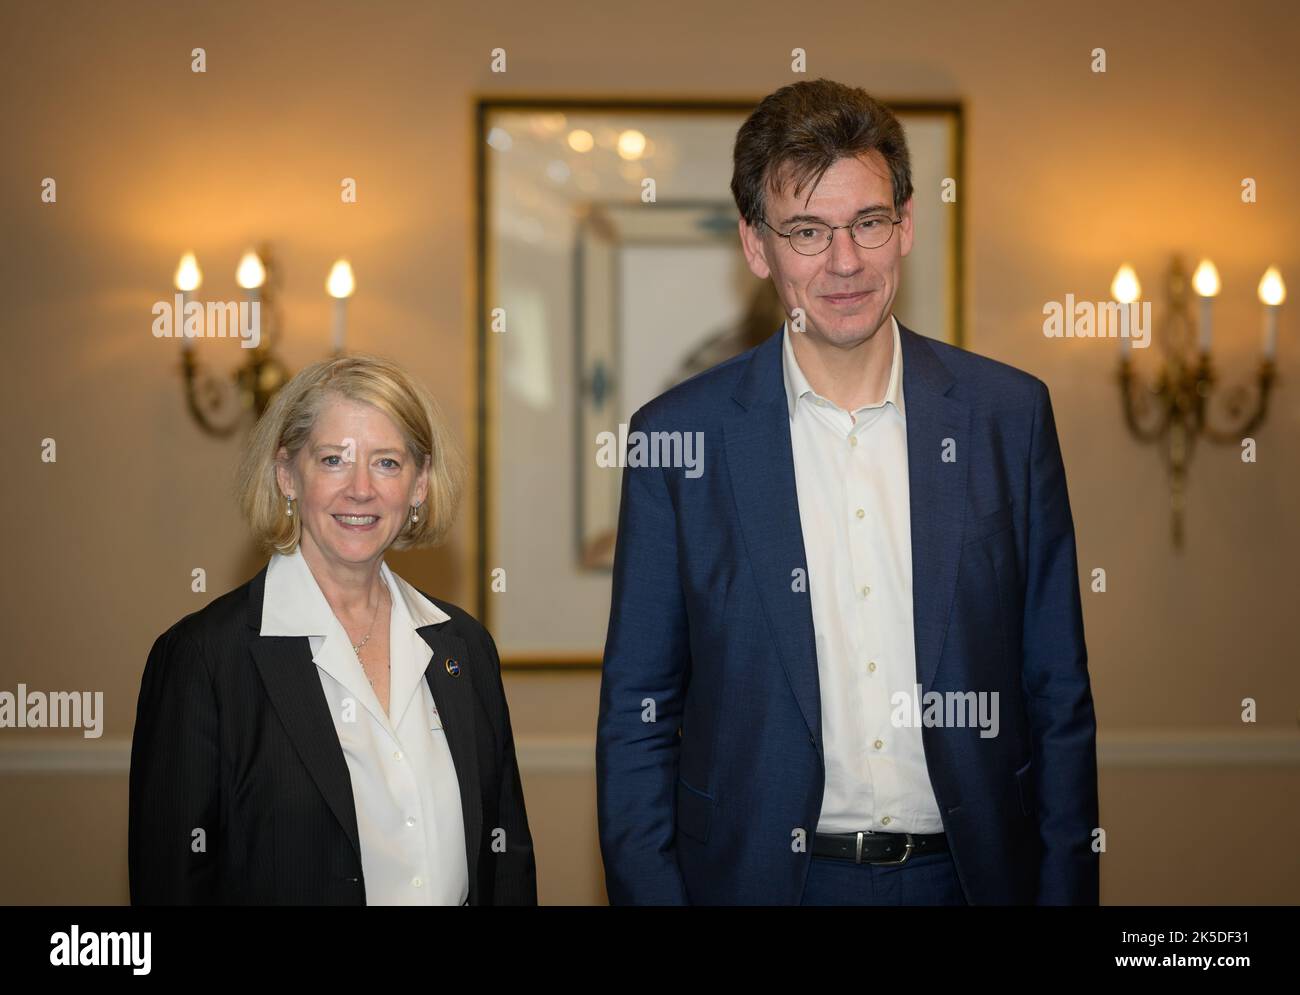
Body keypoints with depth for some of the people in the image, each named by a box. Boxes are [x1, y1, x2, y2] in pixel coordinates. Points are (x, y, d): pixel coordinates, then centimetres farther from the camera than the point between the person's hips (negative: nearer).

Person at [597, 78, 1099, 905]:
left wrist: (1064, 888, -2)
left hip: (968, 870, 2)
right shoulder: (680, 436, -5)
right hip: (759, 875, -1)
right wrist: (649, 891, -7)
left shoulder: (1010, 415, -1)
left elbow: (1059, 693, 2)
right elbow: (637, 714, -1)